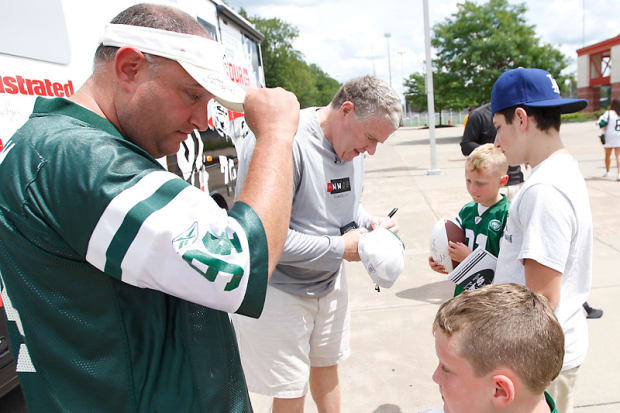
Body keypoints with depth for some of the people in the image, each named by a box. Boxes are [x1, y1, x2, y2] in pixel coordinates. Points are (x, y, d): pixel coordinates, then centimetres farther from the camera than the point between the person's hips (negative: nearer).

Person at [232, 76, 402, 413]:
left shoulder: (352, 146, -1)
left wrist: (370, 222, -7)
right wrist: (340, 248, -24)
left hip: (329, 281, 8)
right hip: (278, 289, -7)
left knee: (327, 363, 26)